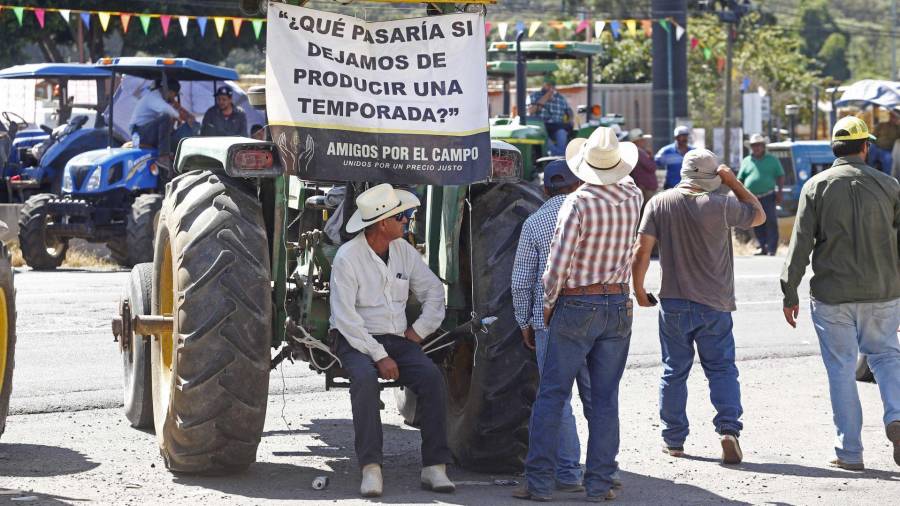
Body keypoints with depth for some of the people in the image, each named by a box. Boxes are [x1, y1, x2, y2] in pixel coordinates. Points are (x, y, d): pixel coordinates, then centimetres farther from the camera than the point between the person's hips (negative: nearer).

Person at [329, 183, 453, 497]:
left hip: (396, 339, 5)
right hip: (356, 341, -5)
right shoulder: (348, 257, -11)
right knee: (365, 378, -37)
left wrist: (419, 330, 4)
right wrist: (379, 356, -22)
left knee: (432, 377, -23)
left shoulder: (404, 251, 8)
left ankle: (434, 467, -22)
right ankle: (371, 469, -36)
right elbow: (345, 318, -16)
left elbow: (434, 291, 19)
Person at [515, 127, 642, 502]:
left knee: (551, 396, 1)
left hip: (577, 306, -4)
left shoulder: (578, 204, -14)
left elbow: (558, 265, -15)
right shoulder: (632, 198, 1)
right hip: (618, 306, 4)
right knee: (605, 399, 7)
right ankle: (599, 483, 5)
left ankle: (539, 481, -1)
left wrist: (549, 303, -1)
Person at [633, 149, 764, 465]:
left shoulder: (659, 203, -3)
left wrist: (639, 289, 7)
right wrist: (733, 182, 7)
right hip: (715, 305, -2)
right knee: (721, 368, 6)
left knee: (674, 371, 12)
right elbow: (759, 215, 7)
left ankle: (673, 439, 17)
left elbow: (641, 251, -5)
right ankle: (729, 429, -12)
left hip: (673, 303, 2)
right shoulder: (721, 205, -10)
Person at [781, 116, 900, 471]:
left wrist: (790, 294, 1)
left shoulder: (816, 187, -4)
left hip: (832, 295, -1)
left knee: (841, 369, 6)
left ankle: (849, 452, 8)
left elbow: (800, 244, -5)